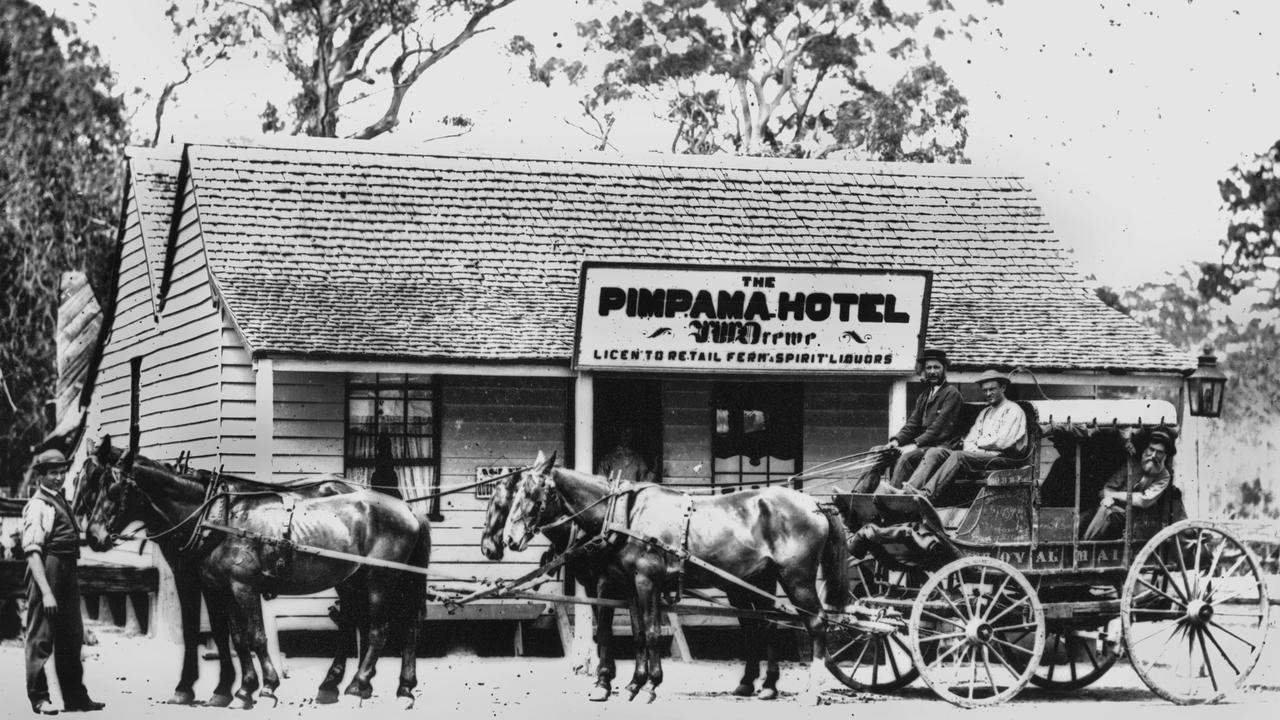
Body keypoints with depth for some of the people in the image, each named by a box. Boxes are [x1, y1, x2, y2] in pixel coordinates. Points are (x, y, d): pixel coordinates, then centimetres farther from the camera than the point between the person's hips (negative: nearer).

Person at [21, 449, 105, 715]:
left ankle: (75, 697, 20)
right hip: (47, 572, -9)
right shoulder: (37, 505, -11)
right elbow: (32, 551, -17)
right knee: (41, 637, 1)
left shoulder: (62, 501, 14)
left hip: (68, 573, 9)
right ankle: (39, 698, 8)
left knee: (71, 638, 13)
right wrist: (46, 592, -23)